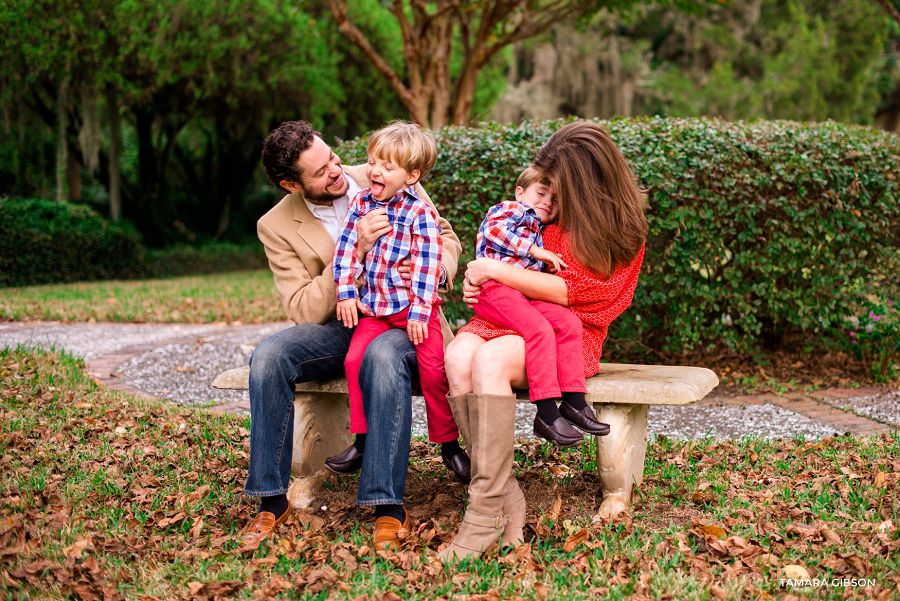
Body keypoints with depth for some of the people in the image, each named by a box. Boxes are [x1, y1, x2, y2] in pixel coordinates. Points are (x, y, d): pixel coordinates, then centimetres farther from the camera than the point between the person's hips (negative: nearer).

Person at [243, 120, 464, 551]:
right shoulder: (276, 227, -5)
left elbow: (445, 236, 8)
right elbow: (304, 311, -12)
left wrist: (438, 271, -17)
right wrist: (354, 251, -23)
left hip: (404, 321, -1)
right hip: (338, 327, 2)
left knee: (383, 356, -38)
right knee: (267, 357, -27)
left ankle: (388, 506, -32)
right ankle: (272, 499, -14)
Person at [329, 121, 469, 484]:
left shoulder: (420, 213, -11)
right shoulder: (361, 202, 4)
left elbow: (427, 264, -14)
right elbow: (345, 249, 5)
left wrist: (419, 312, -18)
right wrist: (346, 294, -2)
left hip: (414, 306, -4)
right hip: (374, 306, 4)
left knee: (432, 366, -15)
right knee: (355, 360, -11)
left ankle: (448, 442, 2)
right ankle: (363, 439, 5)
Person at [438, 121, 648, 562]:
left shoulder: (622, 232, -3)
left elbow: (569, 290, -11)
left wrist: (498, 272, -11)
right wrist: (478, 280, 6)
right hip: (509, 315, 6)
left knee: (490, 360, -37)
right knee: (458, 356, -31)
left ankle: (486, 515, -37)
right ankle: (507, 499, -30)